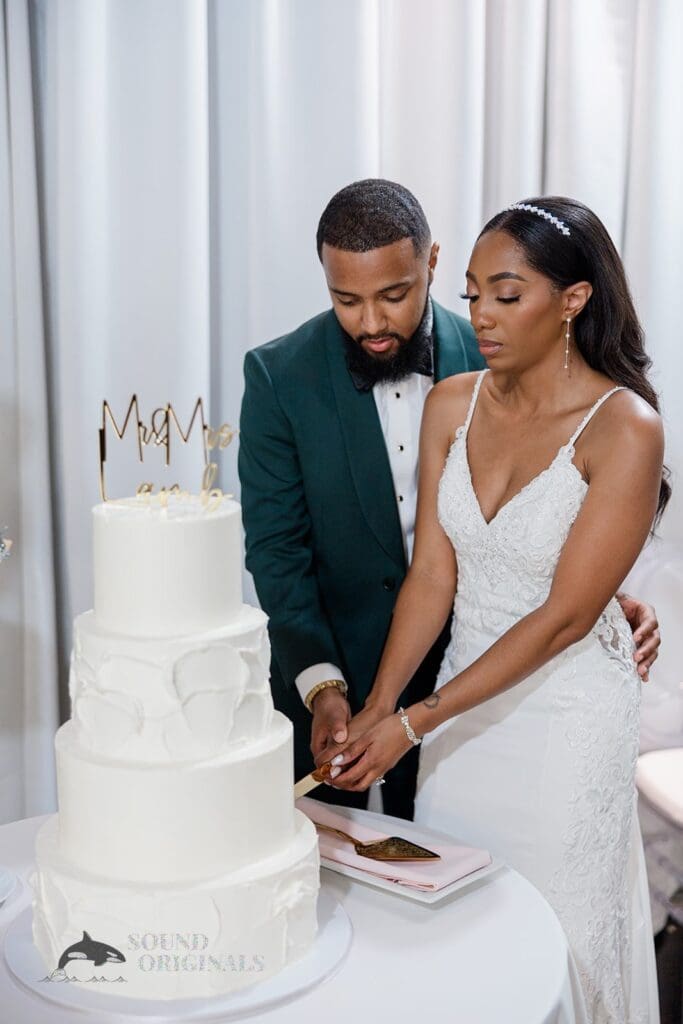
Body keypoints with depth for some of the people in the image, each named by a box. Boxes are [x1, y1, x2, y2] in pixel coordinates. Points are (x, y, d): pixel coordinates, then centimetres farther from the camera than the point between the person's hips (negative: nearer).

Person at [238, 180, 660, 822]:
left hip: (452, 675, 1)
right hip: (322, 674, -1)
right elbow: (276, 547, -12)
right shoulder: (279, 376, -12)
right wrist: (321, 684, -23)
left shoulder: (487, 361, -8)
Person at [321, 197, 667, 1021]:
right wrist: (374, 709, -13)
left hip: (566, 713, -4)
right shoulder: (452, 404, -3)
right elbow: (432, 572, -3)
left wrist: (416, 721, -20)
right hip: (467, 691, 5)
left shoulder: (626, 428, -19)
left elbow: (565, 615, -19)